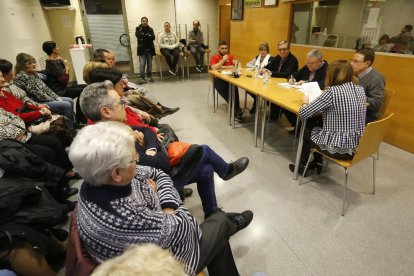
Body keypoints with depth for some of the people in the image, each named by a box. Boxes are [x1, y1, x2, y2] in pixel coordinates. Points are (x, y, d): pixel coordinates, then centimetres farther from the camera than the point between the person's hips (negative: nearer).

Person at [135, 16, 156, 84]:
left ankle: (149, 77, 16)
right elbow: (138, 35, -12)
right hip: (142, 49, -2)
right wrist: (148, 35, -11)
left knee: (150, 64, 5)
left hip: (150, 49, 2)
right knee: (142, 64, -10)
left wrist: (143, 38, -12)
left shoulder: (150, 29, 12)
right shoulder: (138, 29, 8)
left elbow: (153, 37, -4)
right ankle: (141, 78, -8)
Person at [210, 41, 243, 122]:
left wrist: (223, 67, -3)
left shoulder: (230, 57, 18)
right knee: (221, 88, -35)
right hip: (218, 79, -2)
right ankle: (237, 109, -32)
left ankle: (236, 110, -32)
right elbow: (214, 68, -11)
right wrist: (223, 60, -6)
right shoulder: (214, 57, 8)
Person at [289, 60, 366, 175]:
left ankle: (302, 166, 38)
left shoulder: (333, 91, -20)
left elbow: (304, 113, -18)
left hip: (338, 149, -7)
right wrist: (323, 107, 15)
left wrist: (305, 102, 2)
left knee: (306, 130, 21)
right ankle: (317, 163, 37)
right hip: (356, 146, 7)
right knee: (317, 127, 28)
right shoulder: (361, 90, 2)